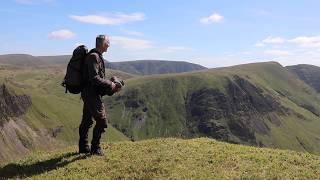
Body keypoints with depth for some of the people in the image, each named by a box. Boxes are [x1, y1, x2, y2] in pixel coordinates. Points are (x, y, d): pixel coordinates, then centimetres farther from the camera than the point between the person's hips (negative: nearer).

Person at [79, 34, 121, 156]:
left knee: (87, 121, 16)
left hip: (88, 93, 11)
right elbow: (94, 78, -24)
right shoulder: (93, 56, -16)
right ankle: (95, 148, 6)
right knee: (102, 121, -5)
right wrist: (110, 85, -16)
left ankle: (83, 147, 28)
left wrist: (111, 86, 10)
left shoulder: (97, 56, 16)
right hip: (92, 94, -11)